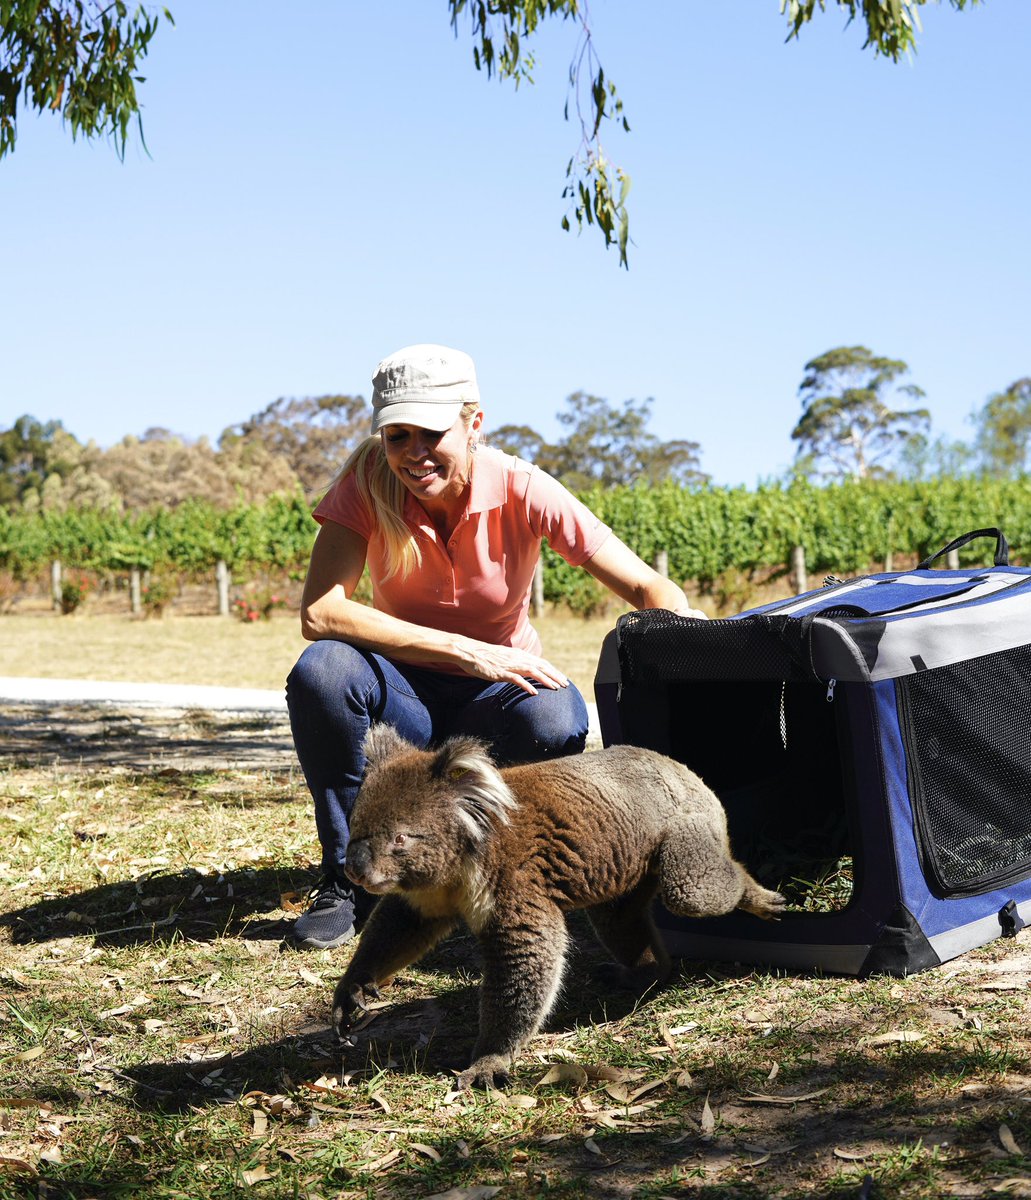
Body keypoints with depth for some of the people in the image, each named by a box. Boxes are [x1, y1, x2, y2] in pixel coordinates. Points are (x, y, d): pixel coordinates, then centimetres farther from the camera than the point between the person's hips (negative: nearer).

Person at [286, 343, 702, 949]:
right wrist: (468, 653, -33)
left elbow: (650, 588, -18)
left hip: (494, 702, 0)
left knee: (556, 721, -33)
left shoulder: (522, 490, -17)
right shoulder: (370, 481, -16)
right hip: (404, 698, 0)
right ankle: (352, 878, -11)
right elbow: (320, 612, -27)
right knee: (321, 671, -31)